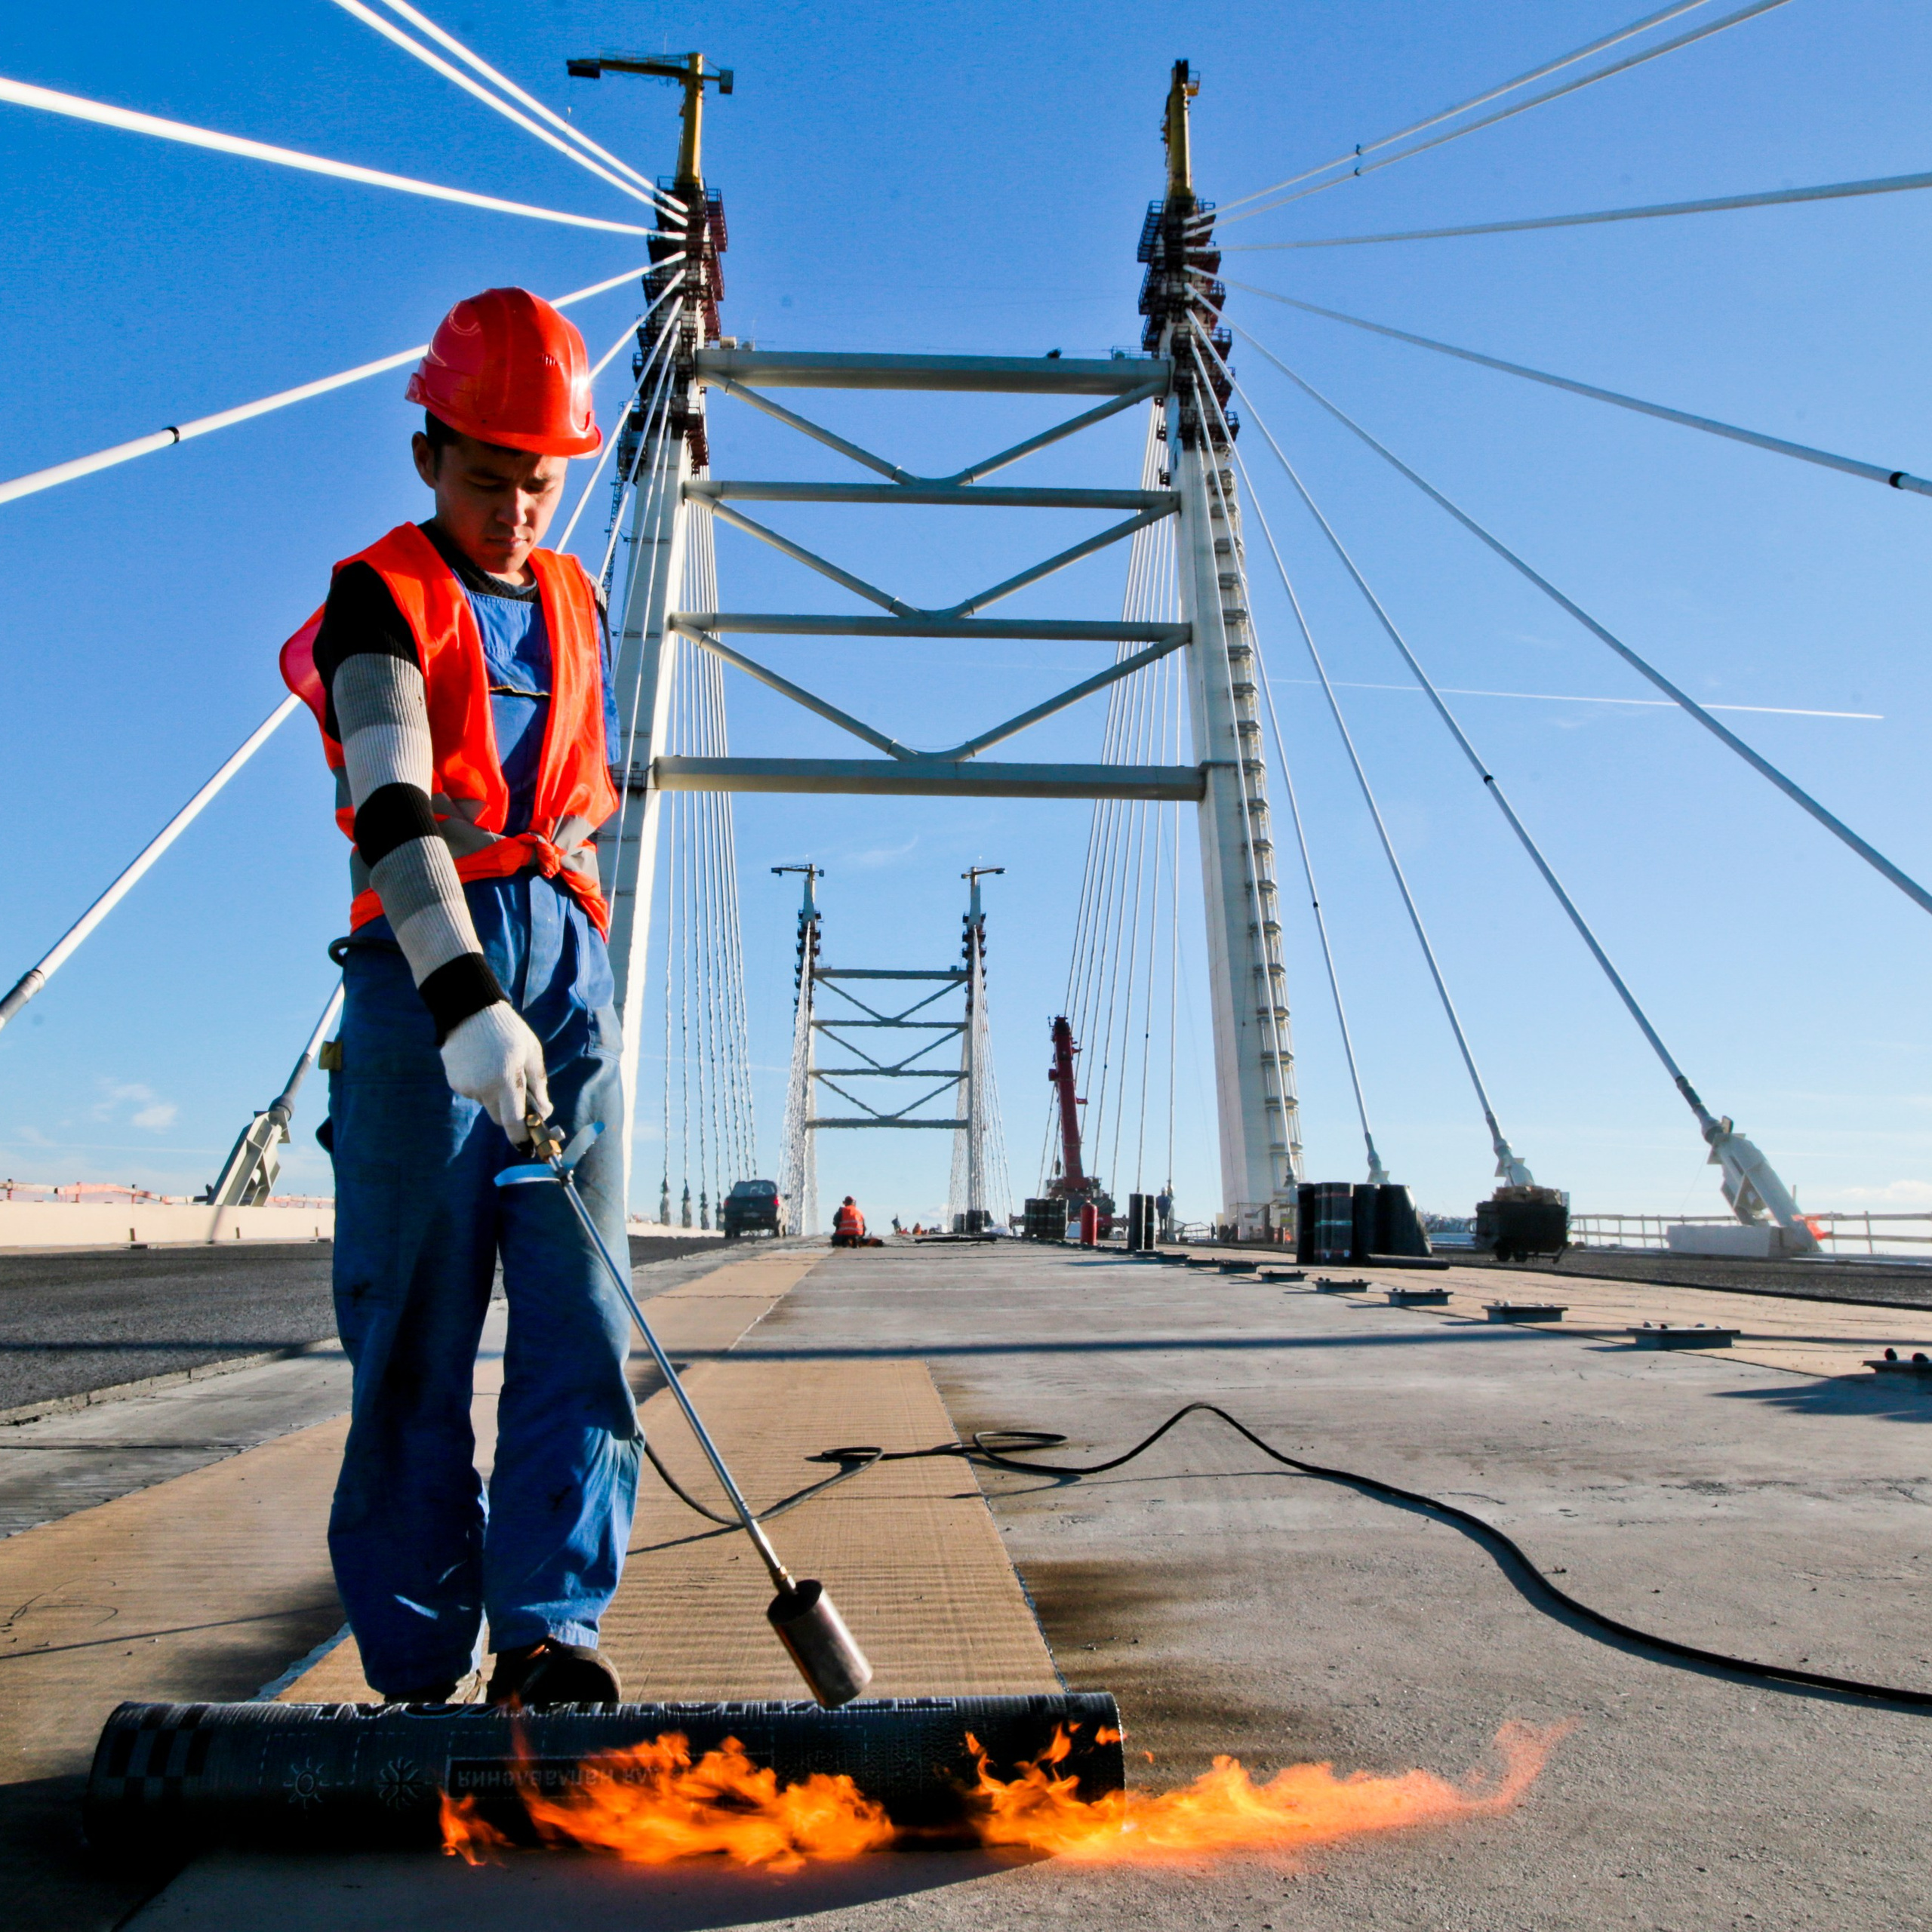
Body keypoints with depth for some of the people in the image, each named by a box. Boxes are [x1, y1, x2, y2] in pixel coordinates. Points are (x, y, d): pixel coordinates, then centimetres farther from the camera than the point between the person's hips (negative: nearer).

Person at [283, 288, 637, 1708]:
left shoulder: (574, 601, 18)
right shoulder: (378, 596, -1)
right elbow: (390, 813, -19)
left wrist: (562, 838, 10)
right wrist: (467, 1001, -32)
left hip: (566, 965, 5)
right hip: (425, 974, -4)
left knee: (582, 1313, -3)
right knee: (415, 1329, -1)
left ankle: (550, 1631, 5)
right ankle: (422, 1670, 11)